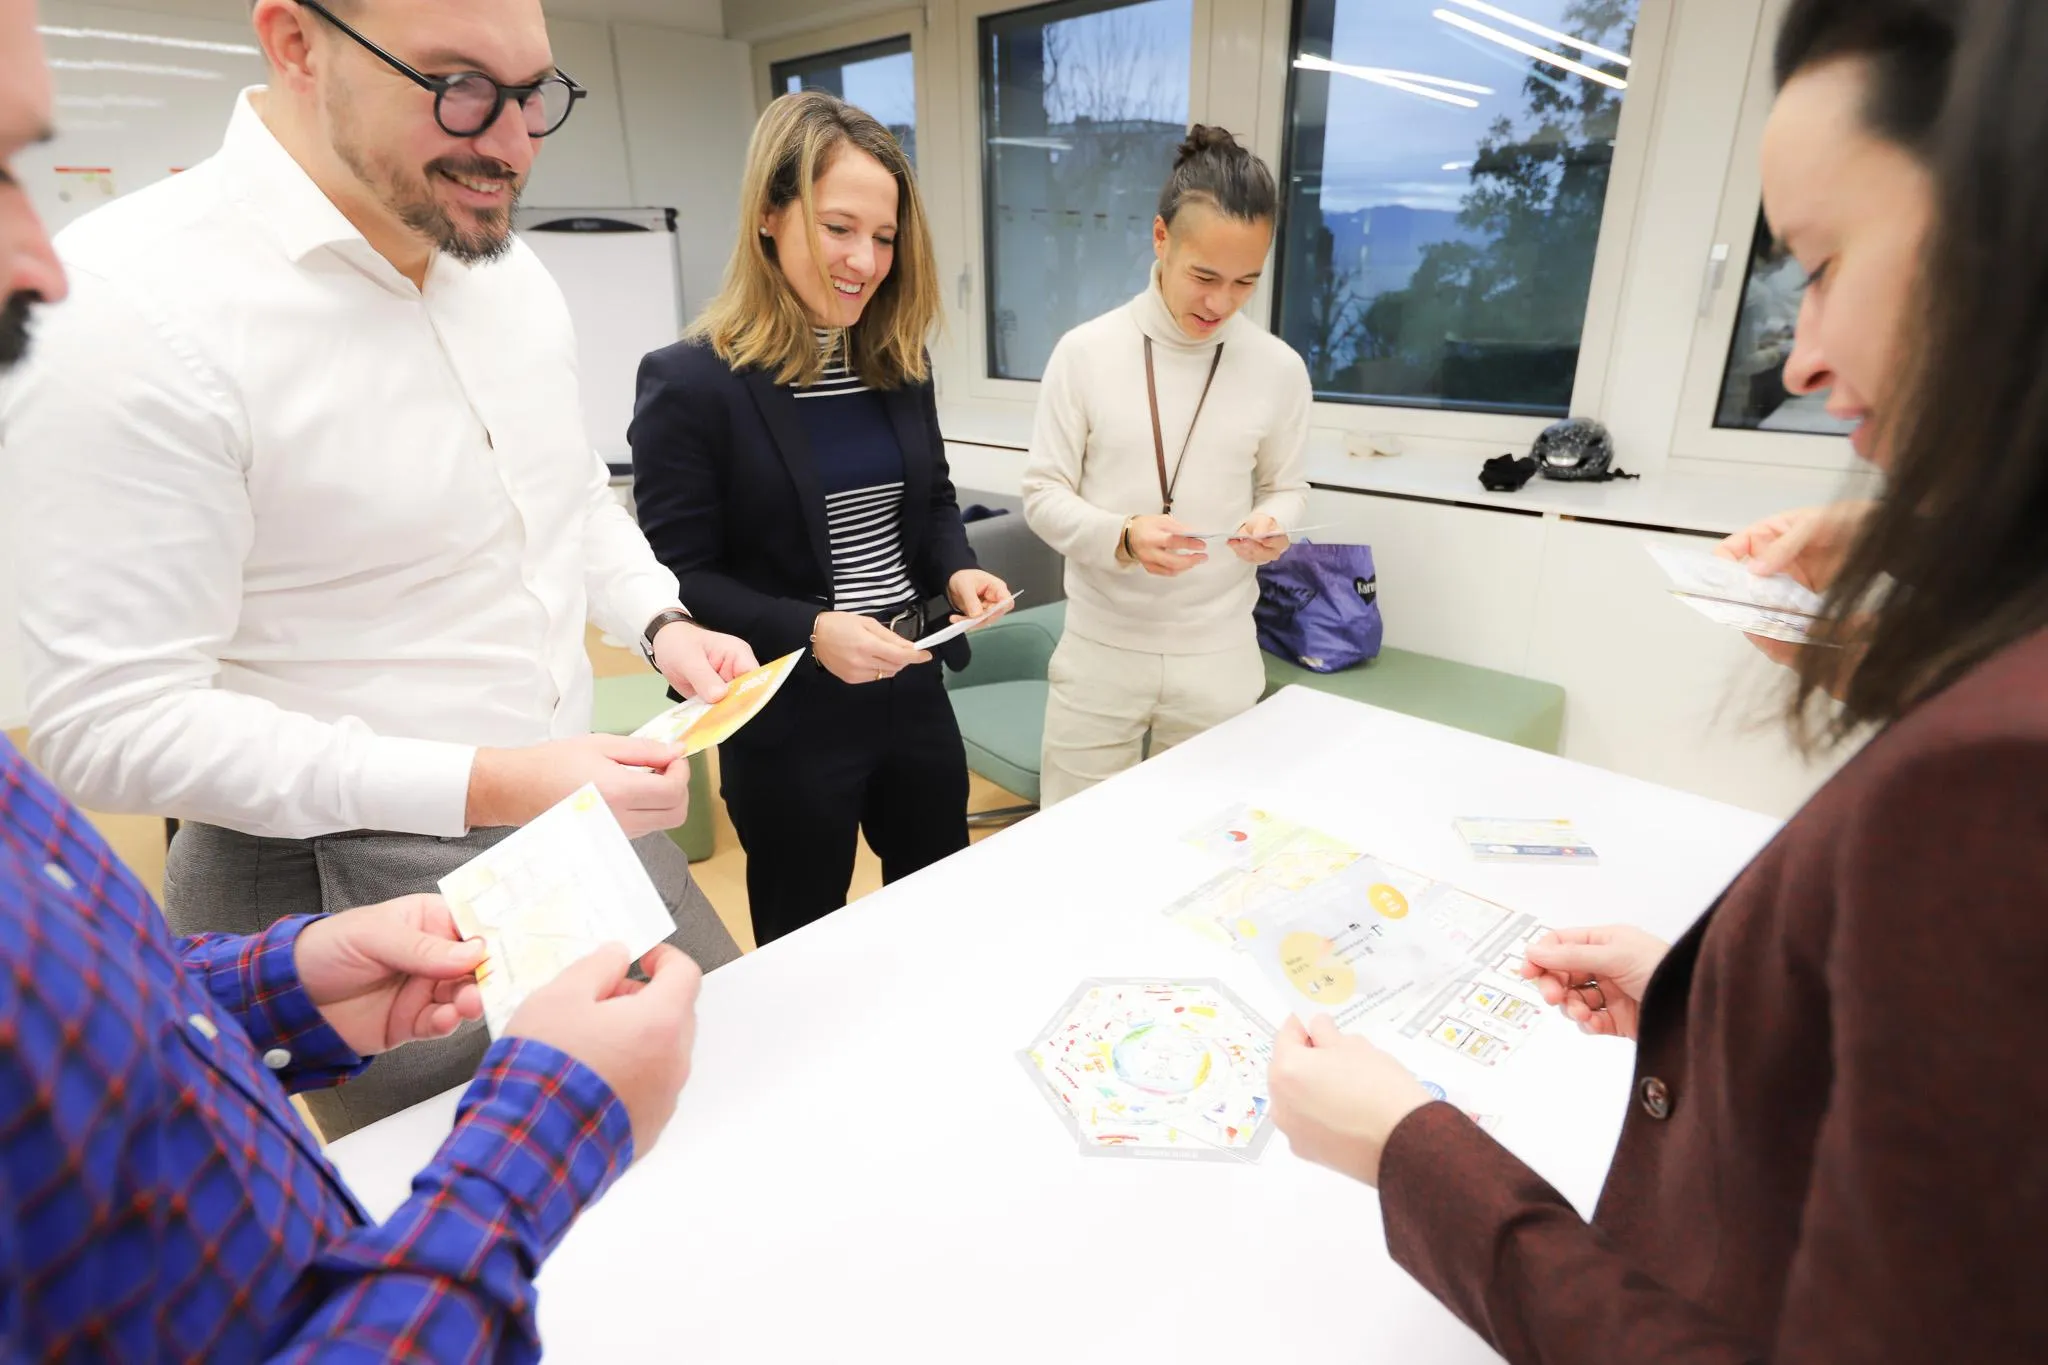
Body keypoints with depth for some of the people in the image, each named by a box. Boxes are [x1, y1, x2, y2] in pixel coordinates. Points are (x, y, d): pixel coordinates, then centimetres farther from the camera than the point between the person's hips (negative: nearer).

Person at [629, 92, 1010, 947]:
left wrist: (957, 572, -7)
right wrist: (810, 630, -27)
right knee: (804, 948, 17)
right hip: (789, 724, -5)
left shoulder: (900, 362, 4)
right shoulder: (689, 383, -15)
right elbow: (677, 580, -14)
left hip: (914, 693, 6)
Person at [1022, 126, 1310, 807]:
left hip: (1219, 655, 2)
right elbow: (1043, 495, -4)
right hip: (1099, 646, -1)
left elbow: (1285, 486, 10)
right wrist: (1122, 538, -23)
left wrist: (1271, 524, -14)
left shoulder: (1280, 369, -1)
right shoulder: (1084, 352, -7)